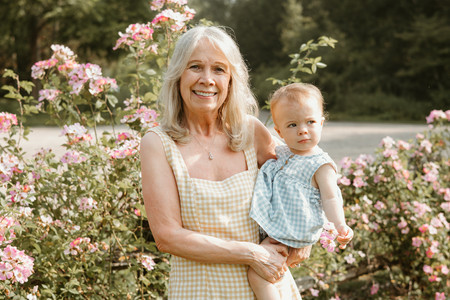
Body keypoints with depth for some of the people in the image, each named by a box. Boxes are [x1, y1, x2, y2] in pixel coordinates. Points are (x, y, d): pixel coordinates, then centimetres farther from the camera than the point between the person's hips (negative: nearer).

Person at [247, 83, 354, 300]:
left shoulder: (320, 165, -8)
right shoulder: (279, 154, 12)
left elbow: (330, 199, -14)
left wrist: (340, 225, -30)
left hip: (289, 232, -8)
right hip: (268, 225, 8)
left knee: (257, 274, -16)